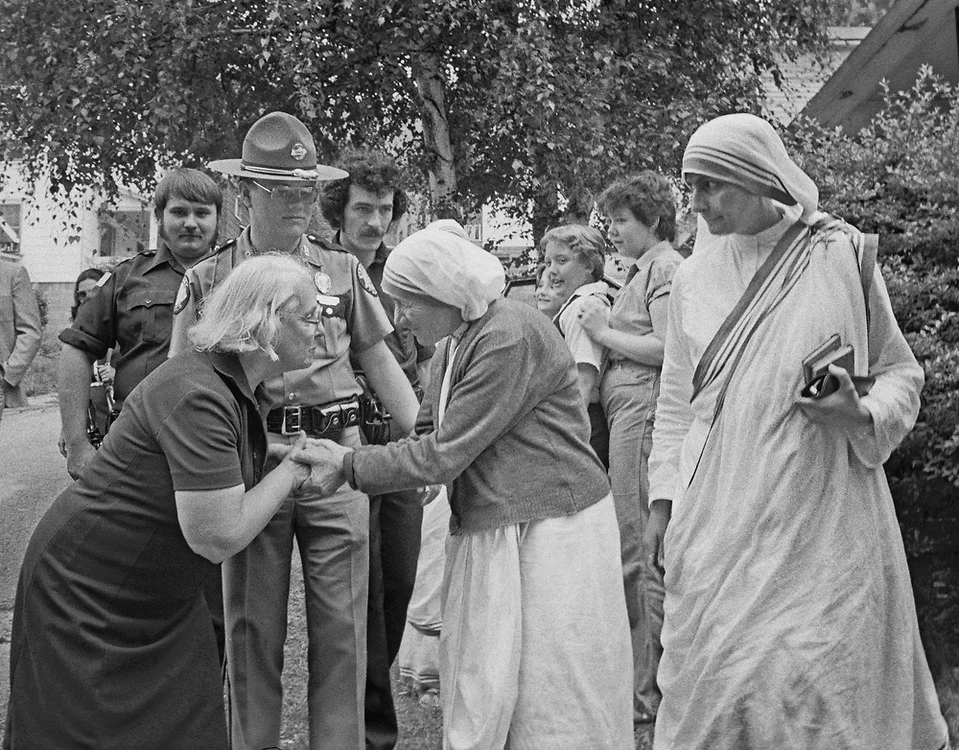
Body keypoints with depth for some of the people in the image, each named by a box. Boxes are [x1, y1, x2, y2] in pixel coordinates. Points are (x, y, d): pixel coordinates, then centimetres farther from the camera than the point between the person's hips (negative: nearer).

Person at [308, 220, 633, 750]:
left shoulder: (510, 337, -19)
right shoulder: (452, 347, 11)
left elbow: (443, 455, -18)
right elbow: (426, 435, 13)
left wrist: (350, 466, -10)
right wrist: (344, 456, 0)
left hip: (549, 531, -9)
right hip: (484, 531, 9)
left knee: (550, 700, 1)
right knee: (477, 693, 10)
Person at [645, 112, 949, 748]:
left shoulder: (841, 255, -1)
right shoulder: (696, 276, 9)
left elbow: (902, 372, 6)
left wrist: (861, 416, -14)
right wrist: (664, 496, 10)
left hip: (821, 516, -3)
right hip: (720, 518, 3)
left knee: (823, 682, -4)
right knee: (716, 676, 1)